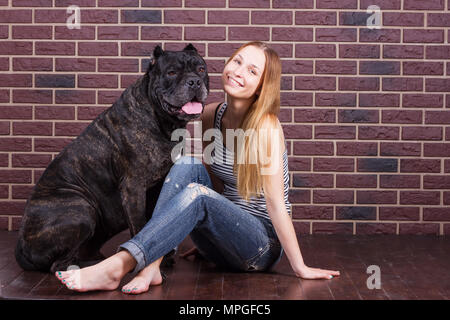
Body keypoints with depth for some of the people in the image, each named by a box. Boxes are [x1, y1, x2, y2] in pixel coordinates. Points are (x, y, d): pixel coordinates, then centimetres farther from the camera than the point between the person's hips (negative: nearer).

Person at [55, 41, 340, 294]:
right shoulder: (212, 116, 2)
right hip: (222, 243, 6)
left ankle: (117, 266, -38)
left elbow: (275, 202, -18)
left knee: (197, 194, -30)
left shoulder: (266, 125, -17)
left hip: (263, 246, -5)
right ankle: (150, 267, -28)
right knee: (187, 165, -17)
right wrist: (203, 237, 15)